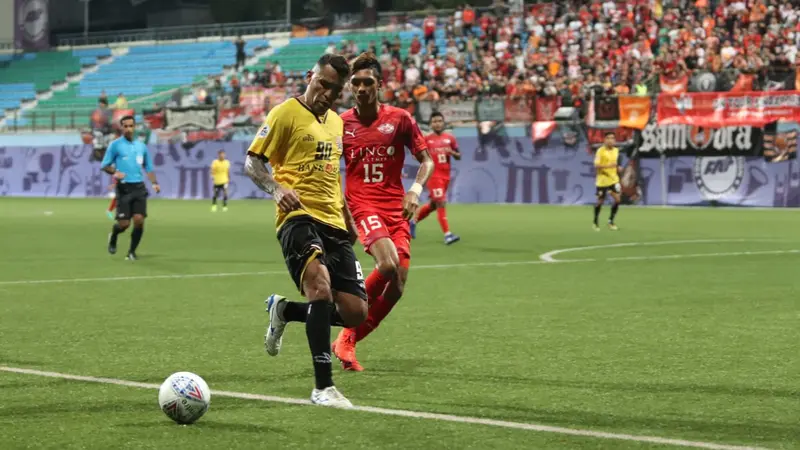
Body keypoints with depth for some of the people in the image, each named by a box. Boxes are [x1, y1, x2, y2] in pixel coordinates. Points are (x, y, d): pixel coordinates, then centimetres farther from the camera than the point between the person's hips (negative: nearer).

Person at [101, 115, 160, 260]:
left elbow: (148, 167, 19)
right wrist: (115, 173, -19)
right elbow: (104, 165, 1)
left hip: (139, 188, 3)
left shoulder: (141, 146, 12)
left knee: (139, 220, -11)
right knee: (124, 223, -6)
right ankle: (113, 237, 30)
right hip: (124, 188, -3)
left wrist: (154, 183, 3)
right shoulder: (115, 145, 0)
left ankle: (132, 252, 6)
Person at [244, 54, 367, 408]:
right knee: (321, 286, -31)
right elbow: (252, 162, -4)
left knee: (355, 314, 0)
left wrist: (348, 220, 29)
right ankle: (323, 388, -26)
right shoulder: (286, 113, -2)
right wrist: (276, 189, -22)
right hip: (299, 217, -7)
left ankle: (283, 310, 25)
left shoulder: (336, 122, 20)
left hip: (333, 223, 7)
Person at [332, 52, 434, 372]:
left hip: (396, 207, 3)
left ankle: (348, 341, 12)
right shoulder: (341, 124, 4)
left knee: (397, 285, -5)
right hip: (362, 205, -3)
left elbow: (426, 160, 7)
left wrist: (415, 189, -9)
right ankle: (347, 335, -9)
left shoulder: (399, 119, 3)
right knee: (388, 265, -28)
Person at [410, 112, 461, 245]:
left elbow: (459, 156, 9)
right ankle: (447, 234, -19)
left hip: (445, 176, 5)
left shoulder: (450, 138, 6)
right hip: (433, 175, -5)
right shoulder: (426, 139, -2)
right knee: (440, 203, -15)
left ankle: (414, 221, 40)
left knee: (433, 204, 17)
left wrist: (452, 152, -12)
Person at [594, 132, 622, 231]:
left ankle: (611, 221, 8)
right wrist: (608, 165, -31)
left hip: (614, 179, 5)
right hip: (602, 180, -5)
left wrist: (618, 167, 1)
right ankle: (595, 222, 22)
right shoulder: (600, 151, -13)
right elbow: (596, 166, -19)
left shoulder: (616, 150, 7)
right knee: (600, 201, 4)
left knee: (617, 199, -7)